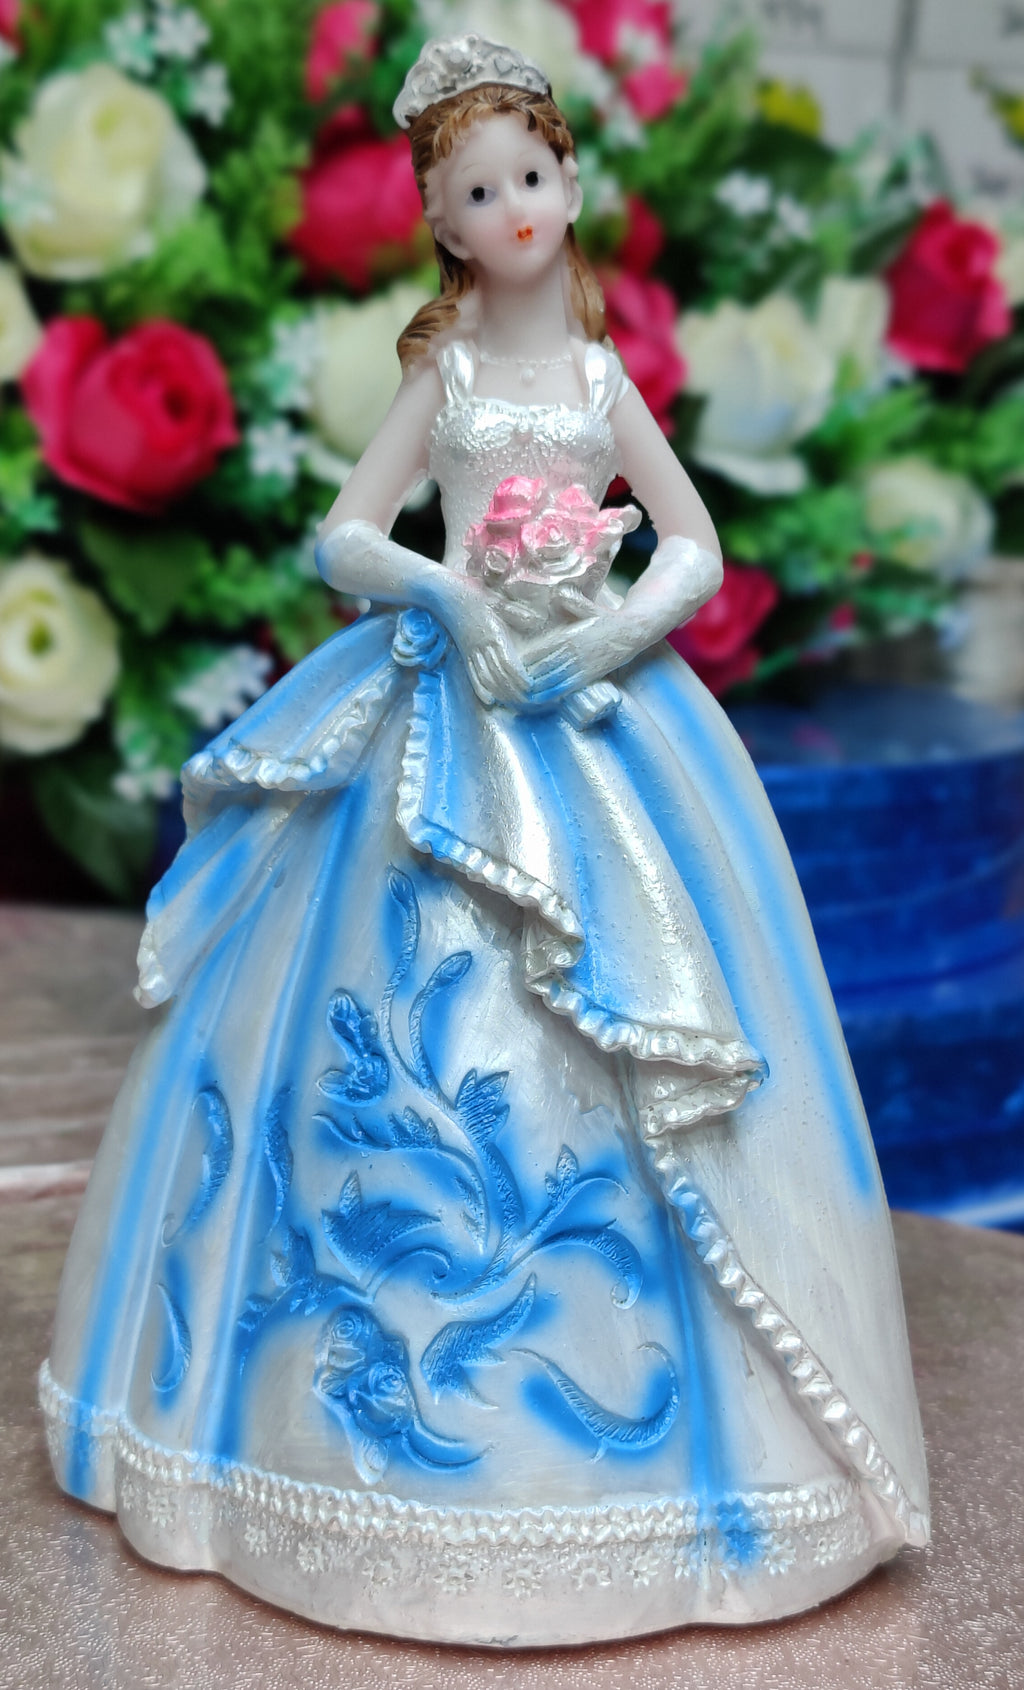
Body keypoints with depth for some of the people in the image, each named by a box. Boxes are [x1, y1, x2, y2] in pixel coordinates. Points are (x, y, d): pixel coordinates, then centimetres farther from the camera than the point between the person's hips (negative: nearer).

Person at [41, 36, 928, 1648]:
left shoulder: (602, 376, 8)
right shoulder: (440, 375, 7)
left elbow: (699, 551, 6)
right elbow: (343, 534, 3)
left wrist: (602, 637, -11)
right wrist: (449, 594, -16)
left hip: (600, 716, 1)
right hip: (441, 722, 0)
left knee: (609, 1068, -1)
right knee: (406, 1038, -2)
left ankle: (610, 1405, 14)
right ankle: (406, 1411, 14)